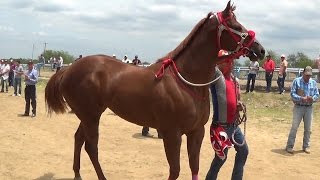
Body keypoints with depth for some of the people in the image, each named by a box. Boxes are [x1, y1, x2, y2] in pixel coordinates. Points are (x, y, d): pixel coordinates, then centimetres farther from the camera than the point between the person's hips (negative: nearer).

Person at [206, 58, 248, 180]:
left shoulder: (235, 80, 9)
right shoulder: (217, 76, -13)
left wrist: (239, 105, 1)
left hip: (234, 125, 8)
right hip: (221, 126, -8)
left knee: (243, 151, 20)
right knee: (221, 157, 3)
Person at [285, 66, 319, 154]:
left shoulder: (314, 83, 4)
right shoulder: (297, 81, -6)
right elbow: (292, 94, -10)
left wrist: (313, 98, -17)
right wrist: (301, 98, -26)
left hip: (309, 108, 4)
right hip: (298, 107, -3)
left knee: (308, 128, 11)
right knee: (294, 127, -4)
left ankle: (306, 146, 24)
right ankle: (289, 146, 3)